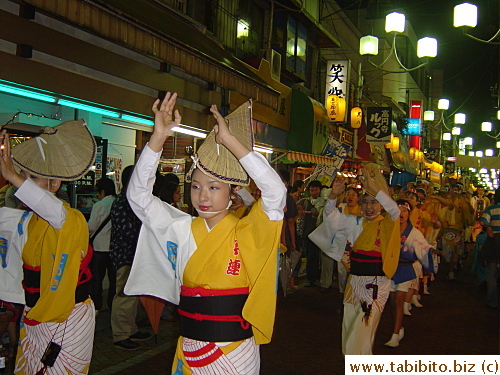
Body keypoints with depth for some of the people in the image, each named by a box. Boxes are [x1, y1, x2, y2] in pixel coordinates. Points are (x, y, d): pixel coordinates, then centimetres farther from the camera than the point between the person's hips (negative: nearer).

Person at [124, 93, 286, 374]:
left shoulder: (248, 232, -9)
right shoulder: (183, 230, -1)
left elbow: (276, 191, -24)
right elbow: (138, 194, -7)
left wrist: (230, 140, -25)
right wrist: (159, 136, -18)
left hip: (235, 350, -3)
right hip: (188, 350, 3)